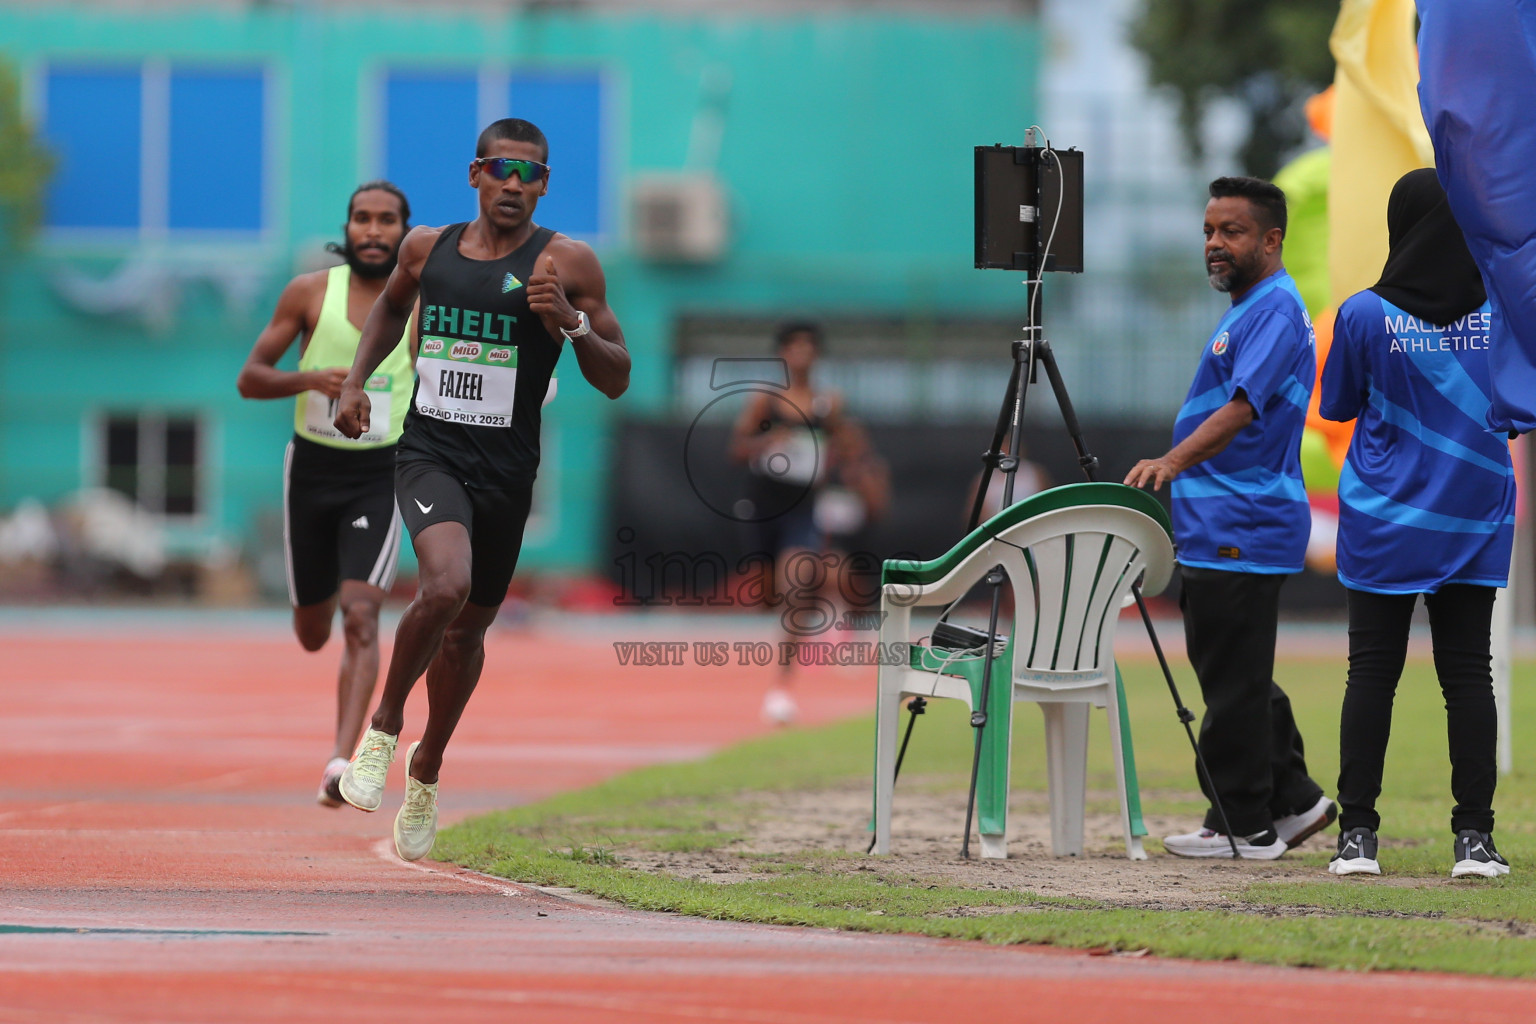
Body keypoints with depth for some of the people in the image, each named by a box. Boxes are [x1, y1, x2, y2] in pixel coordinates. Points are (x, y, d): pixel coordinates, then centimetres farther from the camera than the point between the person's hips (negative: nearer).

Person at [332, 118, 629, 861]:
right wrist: (356, 380, 14)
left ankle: (427, 766, 40)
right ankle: (384, 724, -5)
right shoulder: (427, 248, 4)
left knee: (469, 626, 14)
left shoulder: (567, 263, -3)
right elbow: (392, 305, 27)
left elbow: (616, 380, -2)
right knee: (447, 584, -28)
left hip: (506, 470, 1)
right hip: (429, 452, -1)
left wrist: (570, 321, -18)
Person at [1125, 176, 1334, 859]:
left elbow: (1242, 408, -27)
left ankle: (1245, 825, -1)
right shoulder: (1249, 308, 19)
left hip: (1241, 531, -11)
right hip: (1218, 526, 11)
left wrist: (1173, 462, -38)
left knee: (1235, 680, -6)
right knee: (1232, 675, 15)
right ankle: (1293, 800, 20)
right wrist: (1176, 470, 25)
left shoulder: (1276, 309, -14)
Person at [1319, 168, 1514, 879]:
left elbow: (1337, 407, 3)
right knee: (1468, 672, 4)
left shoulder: (1365, 315, -9)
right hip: (1474, 519, 1)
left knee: (1373, 672, 3)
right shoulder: (1503, 312, -4)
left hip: (1383, 522, -1)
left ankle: (1358, 835, 1)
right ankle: (1474, 838, 1)